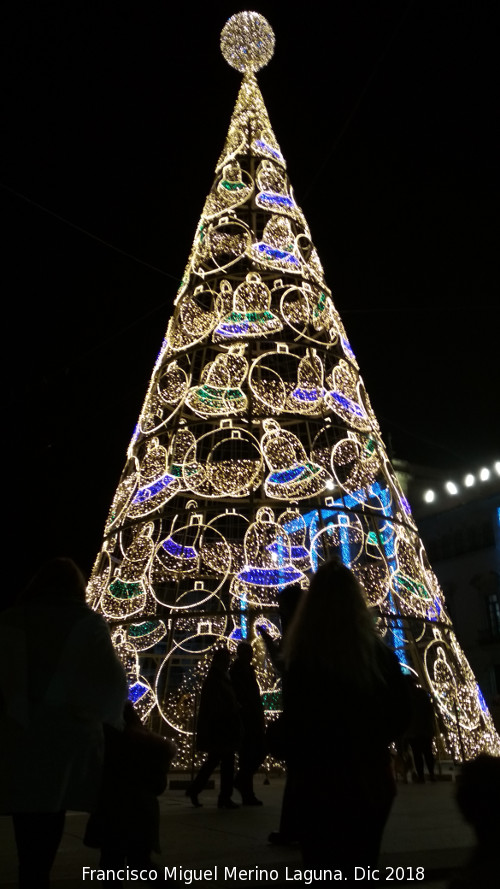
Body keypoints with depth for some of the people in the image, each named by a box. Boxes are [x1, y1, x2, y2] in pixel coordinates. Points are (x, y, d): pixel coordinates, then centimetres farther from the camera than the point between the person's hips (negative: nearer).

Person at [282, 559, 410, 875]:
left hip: (318, 781, -3)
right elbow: (401, 714, 0)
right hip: (371, 781, 3)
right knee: (359, 869, 21)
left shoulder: (303, 657, -17)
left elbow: (294, 723, -13)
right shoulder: (379, 651, -8)